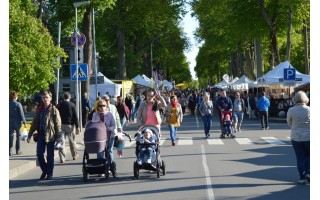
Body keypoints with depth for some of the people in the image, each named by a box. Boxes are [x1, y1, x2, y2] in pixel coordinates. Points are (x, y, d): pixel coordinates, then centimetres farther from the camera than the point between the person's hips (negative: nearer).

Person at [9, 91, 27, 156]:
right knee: (18, 136, 14)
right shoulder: (18, 104, -13)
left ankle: (10, 151, -3)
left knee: (10, 136, 4)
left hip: (10, 122, 2)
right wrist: (24, 122, -5)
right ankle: (18, 150, 18)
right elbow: (21, 114, -13)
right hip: (17, 122, -2)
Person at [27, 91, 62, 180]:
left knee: (50, 155, 3)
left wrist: (59, 137, -13)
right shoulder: (39, 109, 11)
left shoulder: (54, 110, -3)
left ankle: (49, 174, 13)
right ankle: (44, 170, 18)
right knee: (39, 154, -2)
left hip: (50, 135, -4)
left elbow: (58, 124, -6)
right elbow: (34, 123, 17)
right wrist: (29, 135, 14)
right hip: (41, 134, 4)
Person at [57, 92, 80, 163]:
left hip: (61, 125, 1)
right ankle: (74, 155, 29)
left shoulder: (59, 105, -1)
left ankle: (62, 158, -6)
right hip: (70, 125, -1)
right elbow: (75, 117, -7)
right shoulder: (72, 105, -6)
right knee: (72, 141, 14)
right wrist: (77, 127, -4)